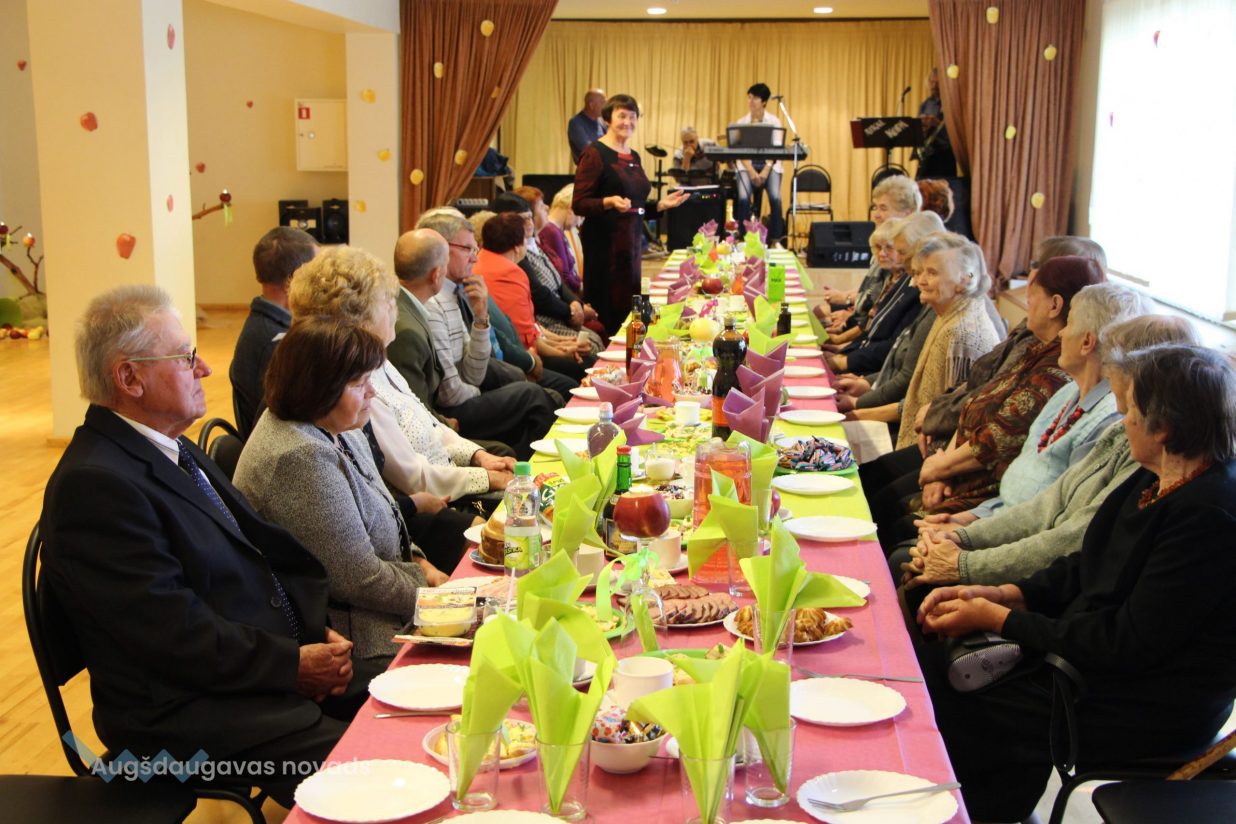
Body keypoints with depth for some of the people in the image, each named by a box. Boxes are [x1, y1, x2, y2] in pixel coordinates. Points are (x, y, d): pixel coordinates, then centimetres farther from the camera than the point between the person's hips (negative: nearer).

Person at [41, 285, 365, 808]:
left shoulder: (174, 451, 13)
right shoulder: (93, 484, -18)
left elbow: (257, 552, 14)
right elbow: (176, 631, -21)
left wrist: (315, 630, -1)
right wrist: (293, 665, -15)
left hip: (275, 661, 9)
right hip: (186, 712, -9)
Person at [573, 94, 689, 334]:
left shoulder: (634, 156, 16)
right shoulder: (595, 154, -7)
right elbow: (578, 204, -13)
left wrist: (662, 204, 12)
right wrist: (609, 202, -27)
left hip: (631, 242, 7)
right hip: (604, 243, -7)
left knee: (627, 307, 7)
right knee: (605, 311, -7)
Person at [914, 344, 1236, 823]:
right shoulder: (1157, 482, 3)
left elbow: (1129, 643, -25)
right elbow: (1085, 568, 13)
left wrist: (997, 617, -17)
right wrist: (999, 595, -2)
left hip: (1149, 712, -9)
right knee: (929, 669, 3)